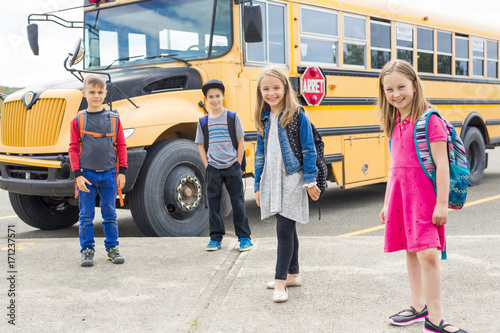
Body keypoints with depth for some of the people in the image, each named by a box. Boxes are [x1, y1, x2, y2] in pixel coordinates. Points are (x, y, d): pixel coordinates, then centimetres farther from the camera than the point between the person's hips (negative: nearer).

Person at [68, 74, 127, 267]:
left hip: (109, 174, 1)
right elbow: (73, 149, 1)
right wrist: (78, 174, -6)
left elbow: (121, 146, 7)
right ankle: (87, 250, 14)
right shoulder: (77, 121, 1)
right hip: (86, 174, -1)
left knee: (110, 214, 9)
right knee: (86, 215, 5)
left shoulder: (113, 119, 3)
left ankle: (112, 248, 20)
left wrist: (122, 171, 2)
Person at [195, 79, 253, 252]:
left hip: (231, 166, -2)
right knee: (213, 202, 7)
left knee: (238, 201, 3)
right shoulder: (203, 121, 5)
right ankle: (216, 238, 16)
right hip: (213, 168, 2)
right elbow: (201, 145, 9)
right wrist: (207, 165, 0)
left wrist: (238, 165, -5)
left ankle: (244, 236, 12)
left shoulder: (232, 117, -1)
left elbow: (241, 142, 0)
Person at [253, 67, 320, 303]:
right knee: (287, 229, 15)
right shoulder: (263, 119, 10)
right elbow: (260, 154, 14)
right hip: (272, 181, 6)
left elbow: (309, 149, -6)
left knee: (285, 229, -8)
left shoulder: (297, 115, -6)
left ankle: (280, 282, -2)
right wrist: (258, 186, 13)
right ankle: (292, 274, 27)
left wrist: (310, 181, -10)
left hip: (292, 179, -6)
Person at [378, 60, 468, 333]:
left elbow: (442, 164, -12)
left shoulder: (429, 119, -9)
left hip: (424, 193, -7)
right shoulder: (395, 123, 13)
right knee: (411, 251, 14)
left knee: (427, 253, -12)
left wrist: (442, 203, -16)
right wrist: (387, 202, 20)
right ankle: (418, 306, 27)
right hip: (400, 192, 7)